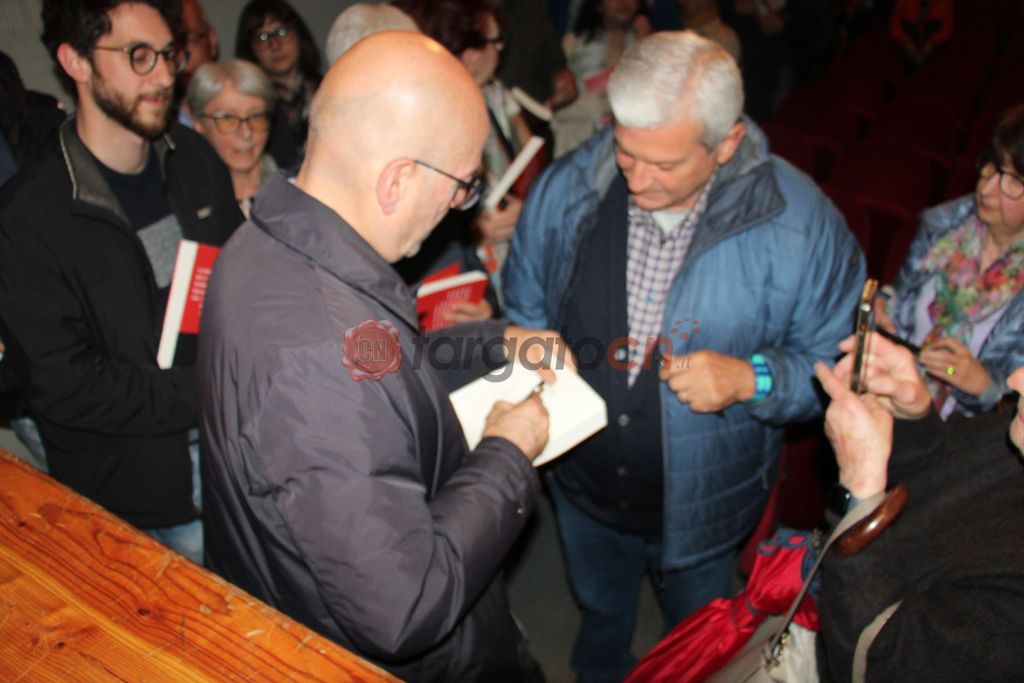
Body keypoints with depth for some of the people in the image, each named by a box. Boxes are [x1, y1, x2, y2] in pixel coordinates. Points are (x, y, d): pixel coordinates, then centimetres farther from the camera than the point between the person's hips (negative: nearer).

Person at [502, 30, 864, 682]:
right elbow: (523, 306, -1)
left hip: (704, 501, -2)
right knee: (600, 613, 33)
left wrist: (751, 379, -33)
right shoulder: (565, 188, -16)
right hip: (583, 485, 3)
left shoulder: (800, 220, -24)